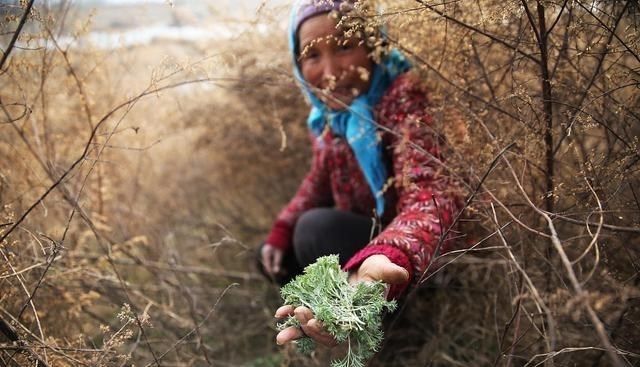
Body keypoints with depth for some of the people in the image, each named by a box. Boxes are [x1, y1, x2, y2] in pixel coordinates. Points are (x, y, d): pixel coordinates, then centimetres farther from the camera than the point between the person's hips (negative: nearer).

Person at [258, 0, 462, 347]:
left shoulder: (401, 94, -25)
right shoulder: (329, 110, -2)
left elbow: (430, 192, -42)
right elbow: (320, 178, 15)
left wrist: (385, 262, -63)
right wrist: (281, 229, -1)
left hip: (404, 261, -8)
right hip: (364, 242, 8)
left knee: (318, 229, -29)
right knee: (275, 255, 6)